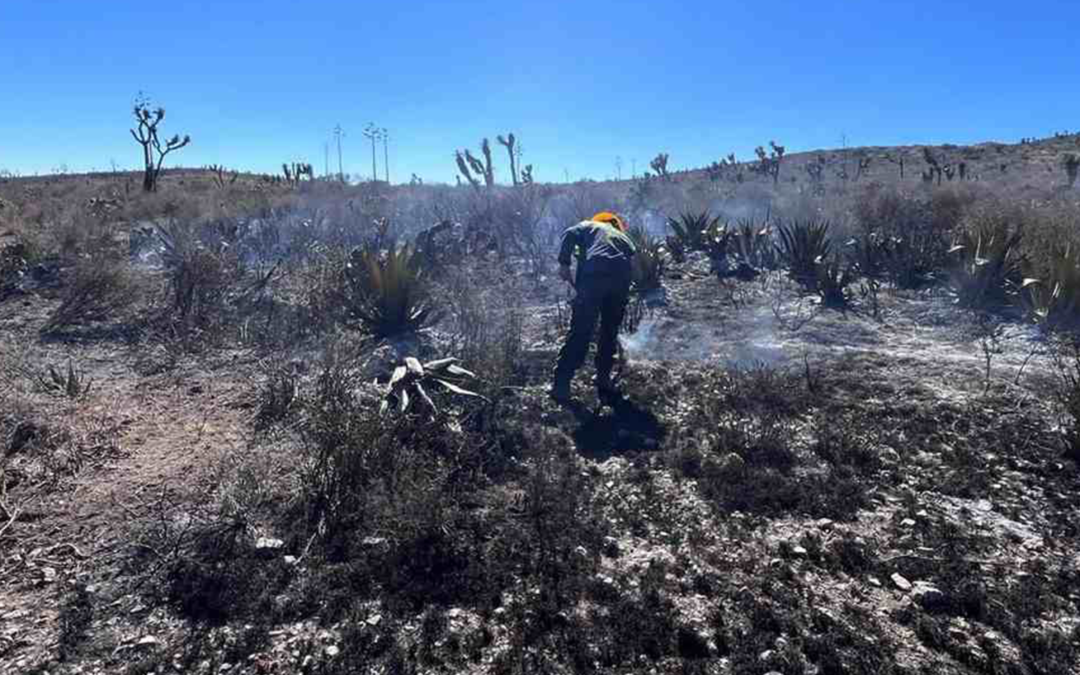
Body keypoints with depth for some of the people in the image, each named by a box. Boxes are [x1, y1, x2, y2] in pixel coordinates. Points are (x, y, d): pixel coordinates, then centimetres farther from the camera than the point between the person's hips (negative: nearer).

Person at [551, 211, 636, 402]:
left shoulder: (589, 225, 27)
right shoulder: (624, 238, 37)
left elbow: (569, 235, 6)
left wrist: (564, 263, 0)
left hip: (593, 275, -3)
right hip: (621, 281, 3)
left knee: (580, 332, -4)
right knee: (610, 333, 18)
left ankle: (561, 385, -5)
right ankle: (604, 381, 22)